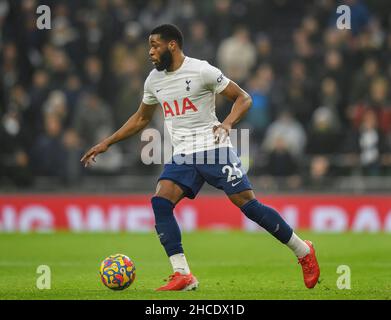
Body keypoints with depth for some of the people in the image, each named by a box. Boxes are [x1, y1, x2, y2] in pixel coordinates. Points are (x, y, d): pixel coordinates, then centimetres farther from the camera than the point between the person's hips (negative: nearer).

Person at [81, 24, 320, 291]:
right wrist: (106, 143, 21)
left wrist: (228, 124, -23)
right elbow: (140, 119, 25)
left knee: (249, 205, -10)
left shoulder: (201, 71, -9)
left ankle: (303, 251, 8)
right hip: (183, 156, 6)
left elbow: (243, 98, -5)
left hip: (214, 149, -6)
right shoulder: (154, 80, 10)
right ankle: (183, 276, -17)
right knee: (160, 202, -16)